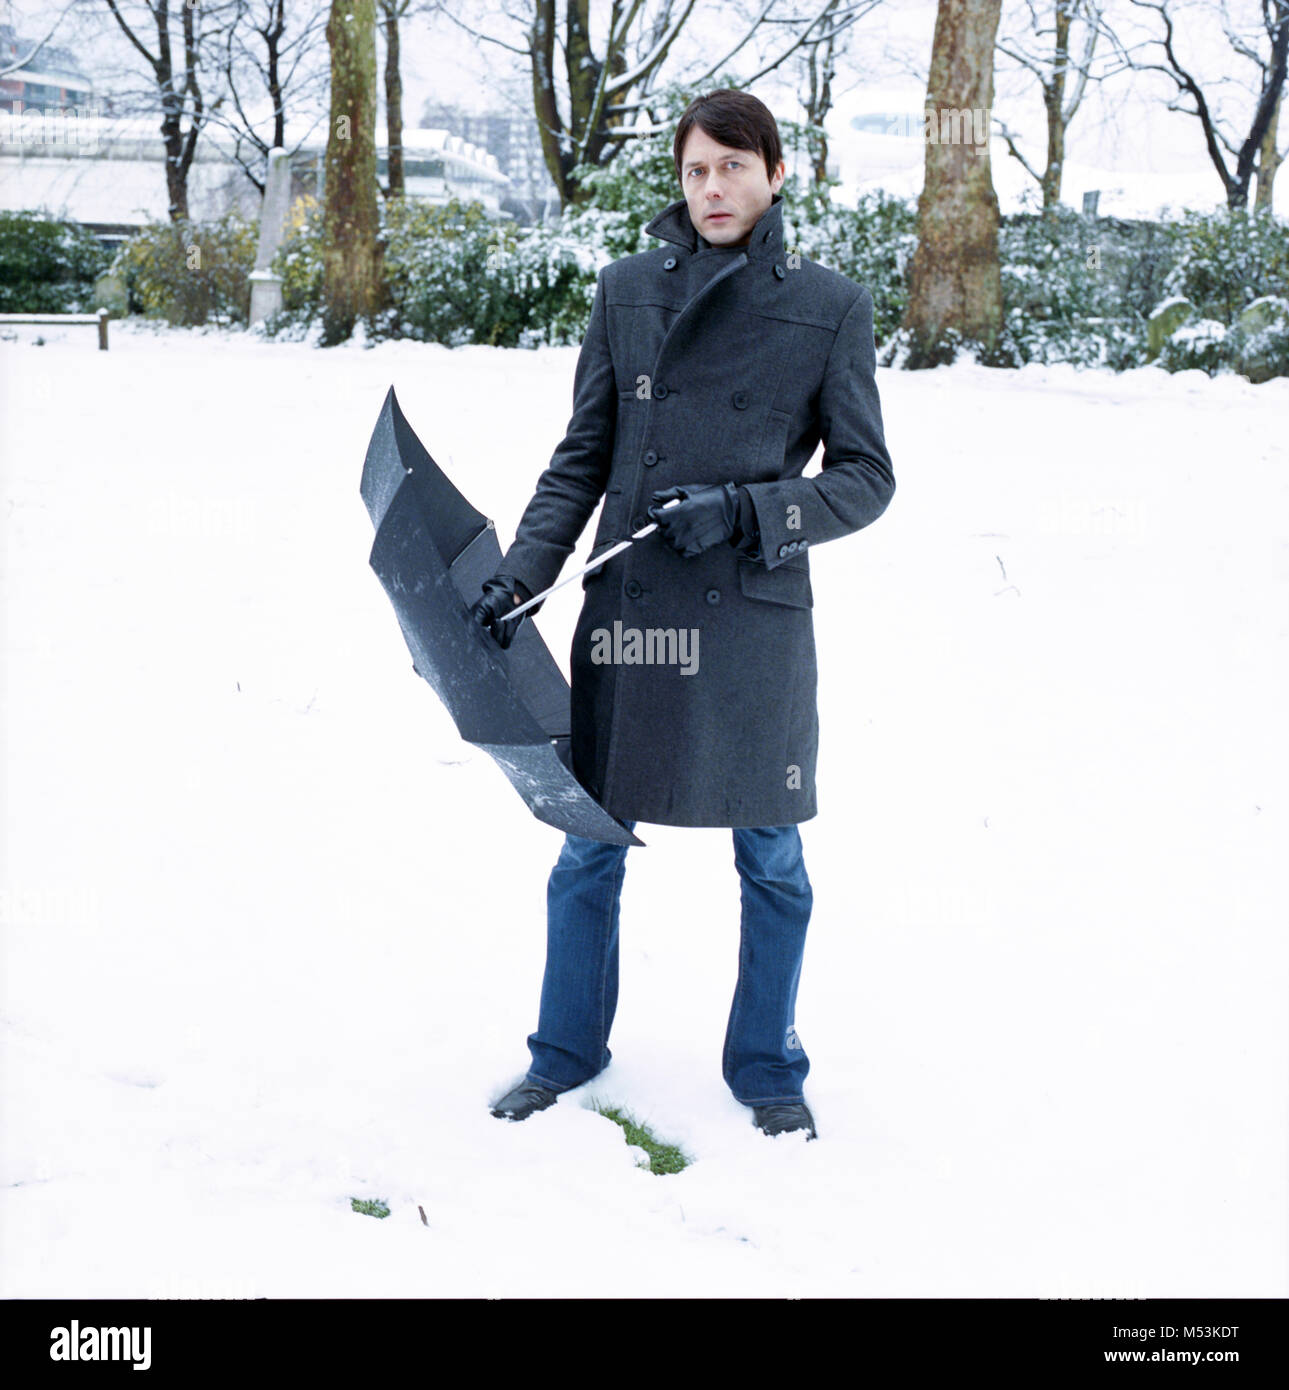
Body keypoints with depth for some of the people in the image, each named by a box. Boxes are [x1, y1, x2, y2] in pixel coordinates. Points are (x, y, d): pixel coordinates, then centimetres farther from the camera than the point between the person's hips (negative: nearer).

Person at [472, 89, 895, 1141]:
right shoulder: (628, 290, 4)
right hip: (627, 608, 2)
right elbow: (581, 459, 8)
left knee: (771, 859, 9)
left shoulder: (830, 307, -1)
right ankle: (567, 1053, 30)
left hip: (755, 616, -1)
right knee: (590, 847, 10)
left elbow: (866, 479, 0)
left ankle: (766, 1067, 29)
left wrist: (747, 511, -14)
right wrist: (523, 571, -3)